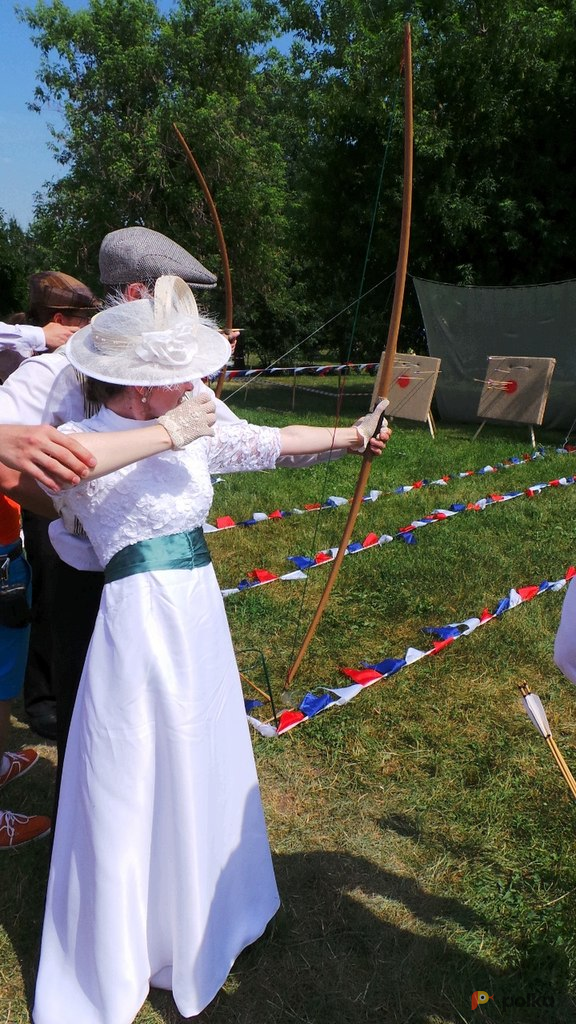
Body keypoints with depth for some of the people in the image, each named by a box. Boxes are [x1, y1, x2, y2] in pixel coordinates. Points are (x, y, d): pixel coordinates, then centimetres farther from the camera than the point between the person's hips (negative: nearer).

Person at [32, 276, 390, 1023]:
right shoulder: (85, 439, -13)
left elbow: (270, 442, 16)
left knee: (201, 772, 21)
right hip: (141, 623, -7)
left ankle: (202, 920, 47)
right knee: (132, 796, 7)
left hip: (199, 615, 7)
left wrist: (350, 435, 23)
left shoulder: (193, 431, 8)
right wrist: (166, 435, -31)